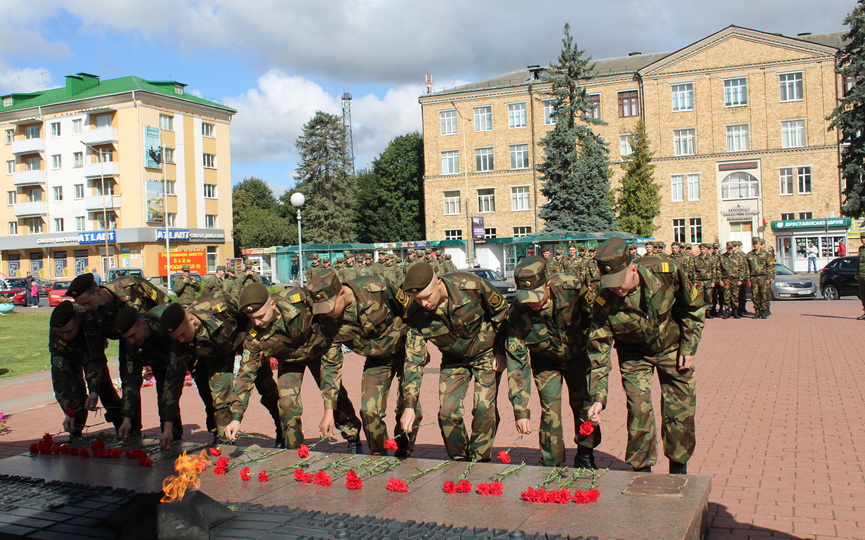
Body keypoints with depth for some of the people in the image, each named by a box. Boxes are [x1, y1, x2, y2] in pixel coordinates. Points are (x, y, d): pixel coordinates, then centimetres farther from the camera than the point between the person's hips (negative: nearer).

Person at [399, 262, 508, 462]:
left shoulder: (472, 286, -31)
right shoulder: (415, 315, -23)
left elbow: (501, 312, -12)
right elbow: (414, 360, -19)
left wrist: (501, 352, -8)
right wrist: (409, 405, -24)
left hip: (486, 353, -2)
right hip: (453, 359, 3)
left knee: (484, 408, -12)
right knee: (447, 411, -6)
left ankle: (480, 463, 6)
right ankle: (459, 462, 16)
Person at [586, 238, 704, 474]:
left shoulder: (665, 271, -28)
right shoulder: (604, 304, -27)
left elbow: (693, 308, -8)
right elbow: (598, 354, -21)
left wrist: (688, 348, -8)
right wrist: (598, 398, -28)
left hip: (672, 347, 1)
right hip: (635, 355, 0)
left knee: (680, 410, 3)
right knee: (638, 411, -7)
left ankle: (679, 468, 24)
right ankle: (640, 472, 12)